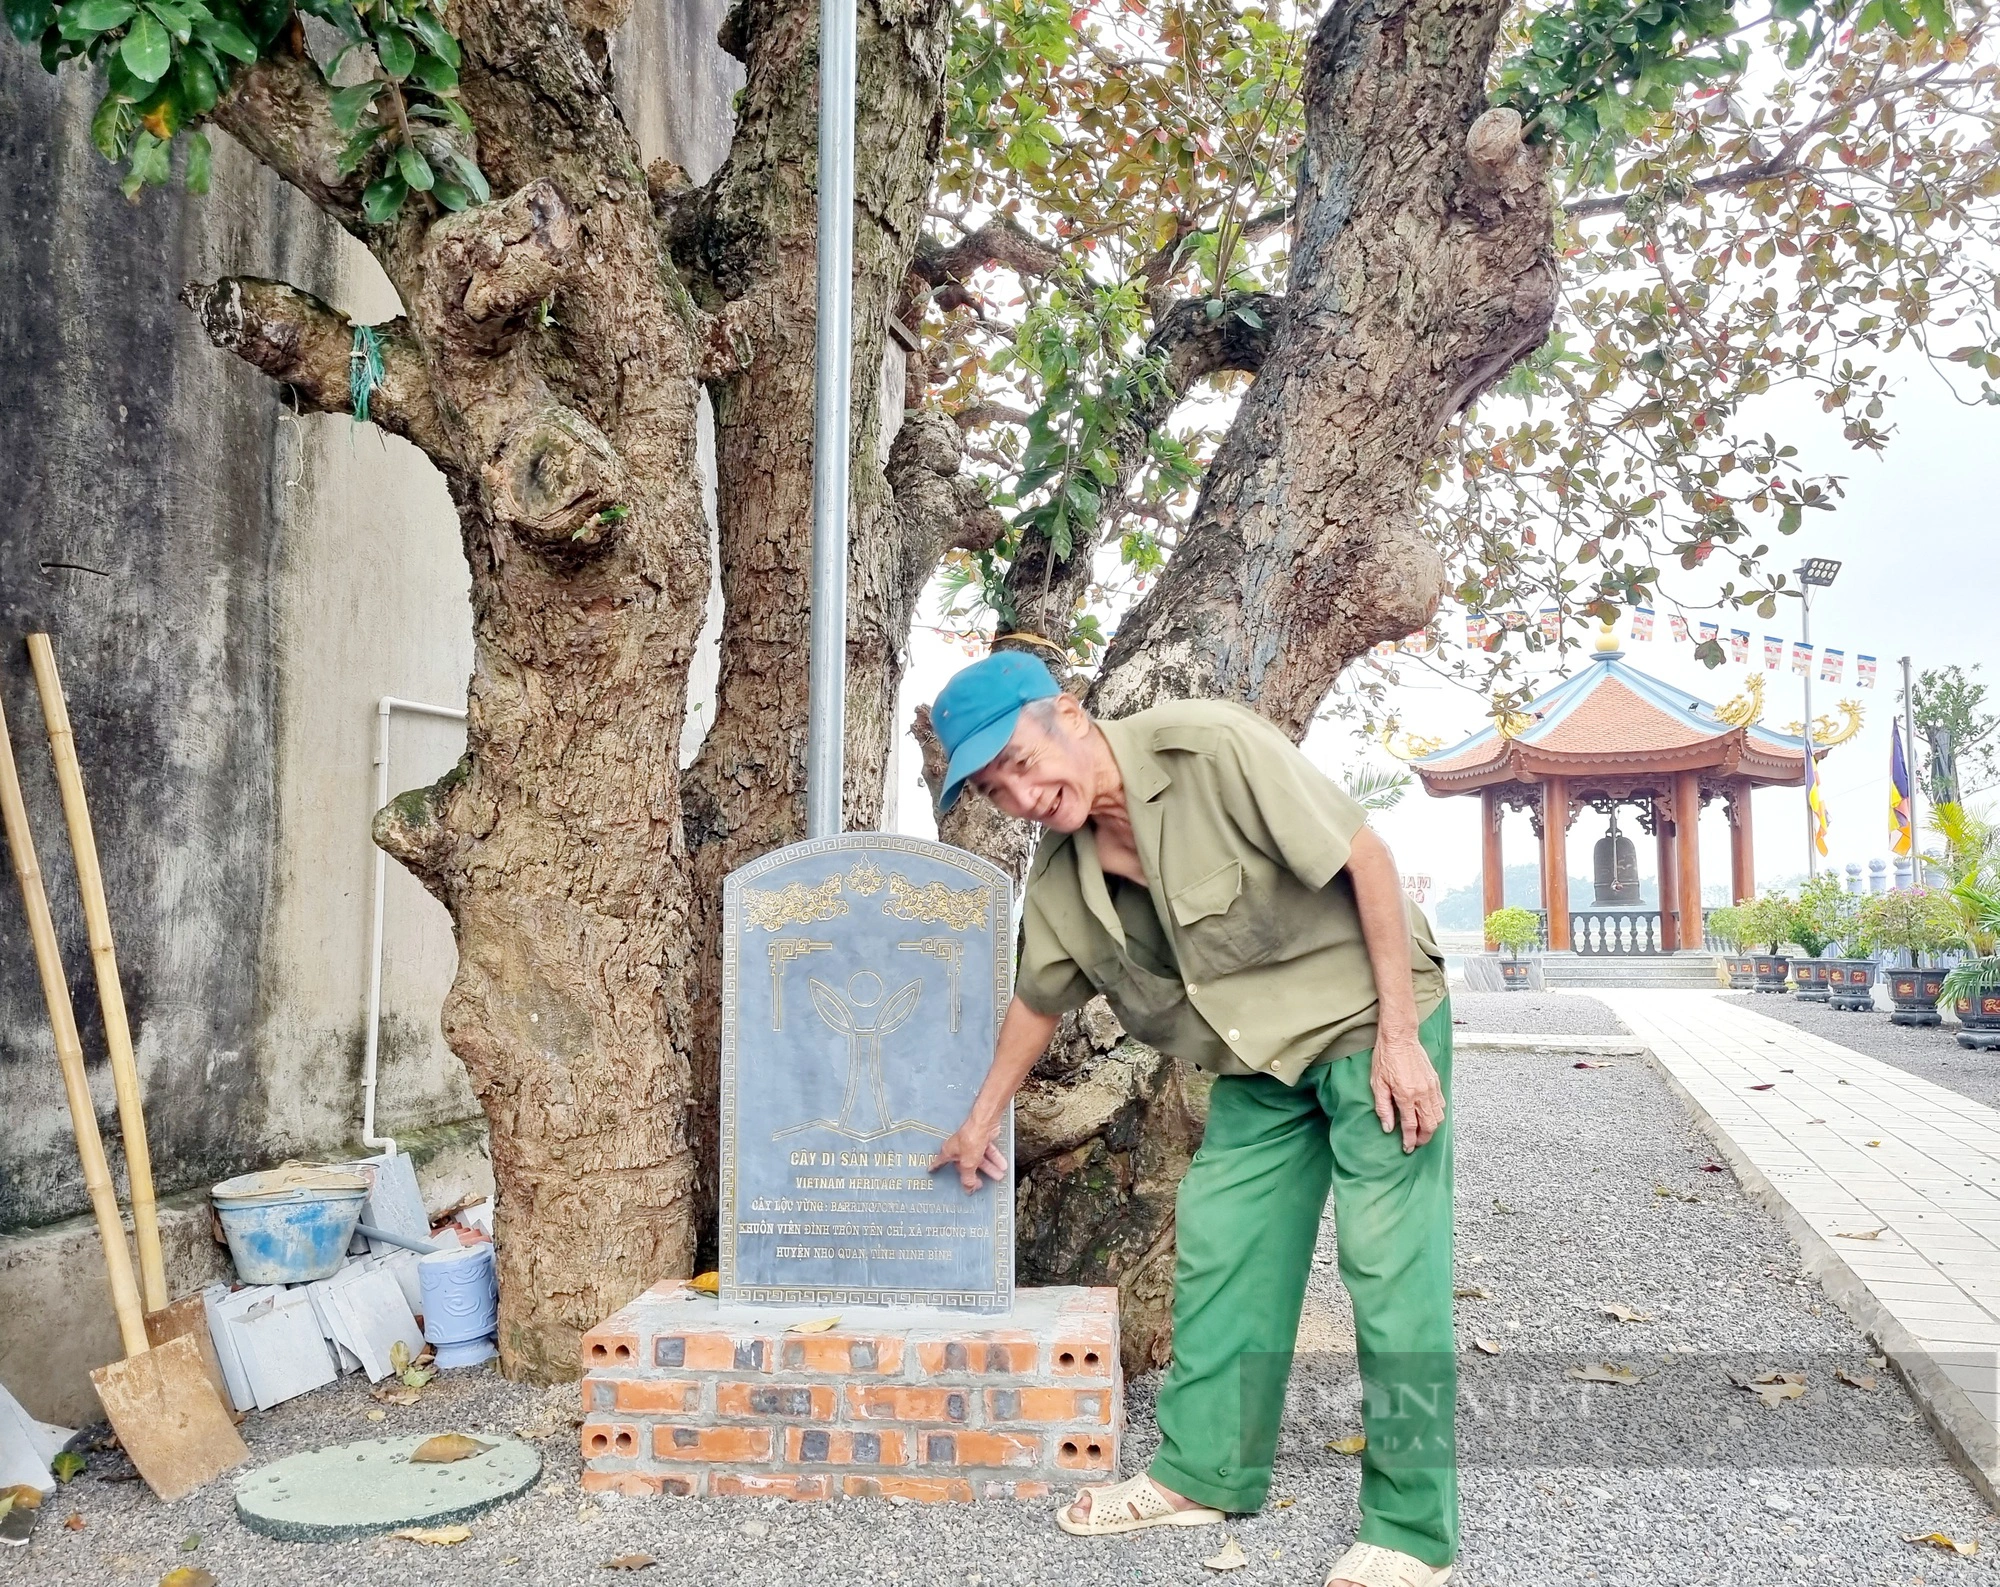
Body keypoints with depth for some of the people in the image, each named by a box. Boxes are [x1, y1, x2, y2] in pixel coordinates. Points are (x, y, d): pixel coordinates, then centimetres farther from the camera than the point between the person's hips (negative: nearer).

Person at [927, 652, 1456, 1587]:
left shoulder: (1214, 748, -25)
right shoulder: (1059, 876, -4)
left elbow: (1366, 859, -22)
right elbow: (1038, 999, 12)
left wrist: (1399, 1035, -22)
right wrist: (981, 1121, 22)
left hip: (1370, 1019, -6)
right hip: (1261, 1059, 7)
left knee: (1390, 1266, -6)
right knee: (1215, 1248, 9)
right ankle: (1202, 1473, 26)